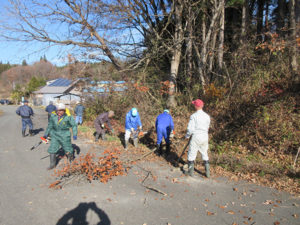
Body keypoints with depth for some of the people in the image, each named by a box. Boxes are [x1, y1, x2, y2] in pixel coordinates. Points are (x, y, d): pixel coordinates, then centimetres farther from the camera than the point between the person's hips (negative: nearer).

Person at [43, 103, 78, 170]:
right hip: (55, 135, 3)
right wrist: (46, 134, 12)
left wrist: (75, 134, -10)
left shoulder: (68, 117, -13)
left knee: (68, 150, 8)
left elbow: (74, 125, -4)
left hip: (65, 136, -3)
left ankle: (72, 161, 36)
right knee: (52, 150, 1)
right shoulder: (53, 116, -2)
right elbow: (50, 126, 11)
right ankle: (52, 164, 17)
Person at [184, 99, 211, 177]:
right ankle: (207, 172, 20)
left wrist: (187, 136, 2)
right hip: (205, 137, 5)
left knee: (191, 154, 9)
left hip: (196, 137, -5)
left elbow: (190, 129, -15)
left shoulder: (193, 116, -14)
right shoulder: (207, 116, 1)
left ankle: (190, 171, 18)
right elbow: (207, 128, 11)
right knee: (204, 154, 17)